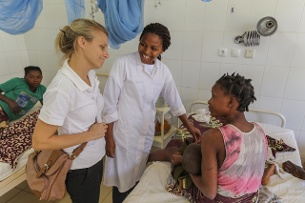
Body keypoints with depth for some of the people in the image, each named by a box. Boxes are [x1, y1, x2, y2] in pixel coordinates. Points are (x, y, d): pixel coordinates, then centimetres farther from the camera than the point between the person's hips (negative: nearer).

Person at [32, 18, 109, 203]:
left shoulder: (90, 75, -6)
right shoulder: (62, 88, -30)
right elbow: (40, 142, -25)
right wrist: (89, 135, -22)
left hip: (96, 158, 7)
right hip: (79, 167, -7)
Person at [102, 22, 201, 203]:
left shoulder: (163, 71, -1)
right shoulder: (123, 63, -15)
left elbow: (175, 102, 10)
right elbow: (110, 103, -12)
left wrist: (190, 127, 14)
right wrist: (109, 137, -11)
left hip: (147, 134, 4)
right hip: (124, 133, -4)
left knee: (139, 178, 21)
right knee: (123, 180, 12)